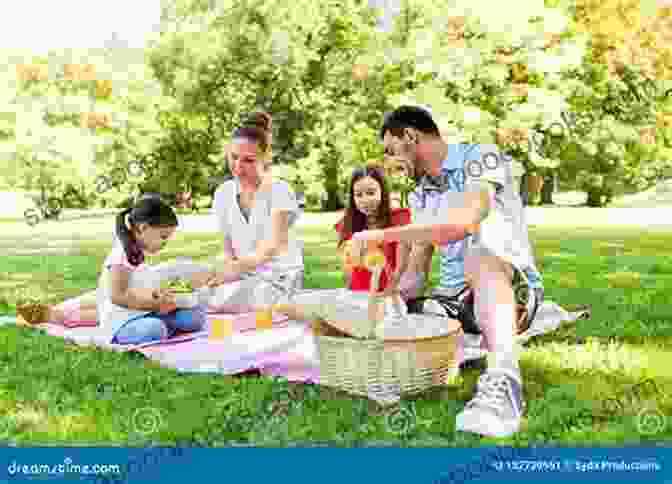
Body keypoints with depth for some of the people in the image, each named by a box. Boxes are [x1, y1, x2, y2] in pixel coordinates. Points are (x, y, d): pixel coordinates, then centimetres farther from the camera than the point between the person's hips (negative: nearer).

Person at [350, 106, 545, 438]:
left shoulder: (479, 160, -8)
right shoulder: (422, 194, 15)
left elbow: (463, 223, -29)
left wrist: (382, 235, -26)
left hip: (514, 291, -7)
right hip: (454, 298, 7)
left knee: (480, 254, -38)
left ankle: (503, 380, -53)